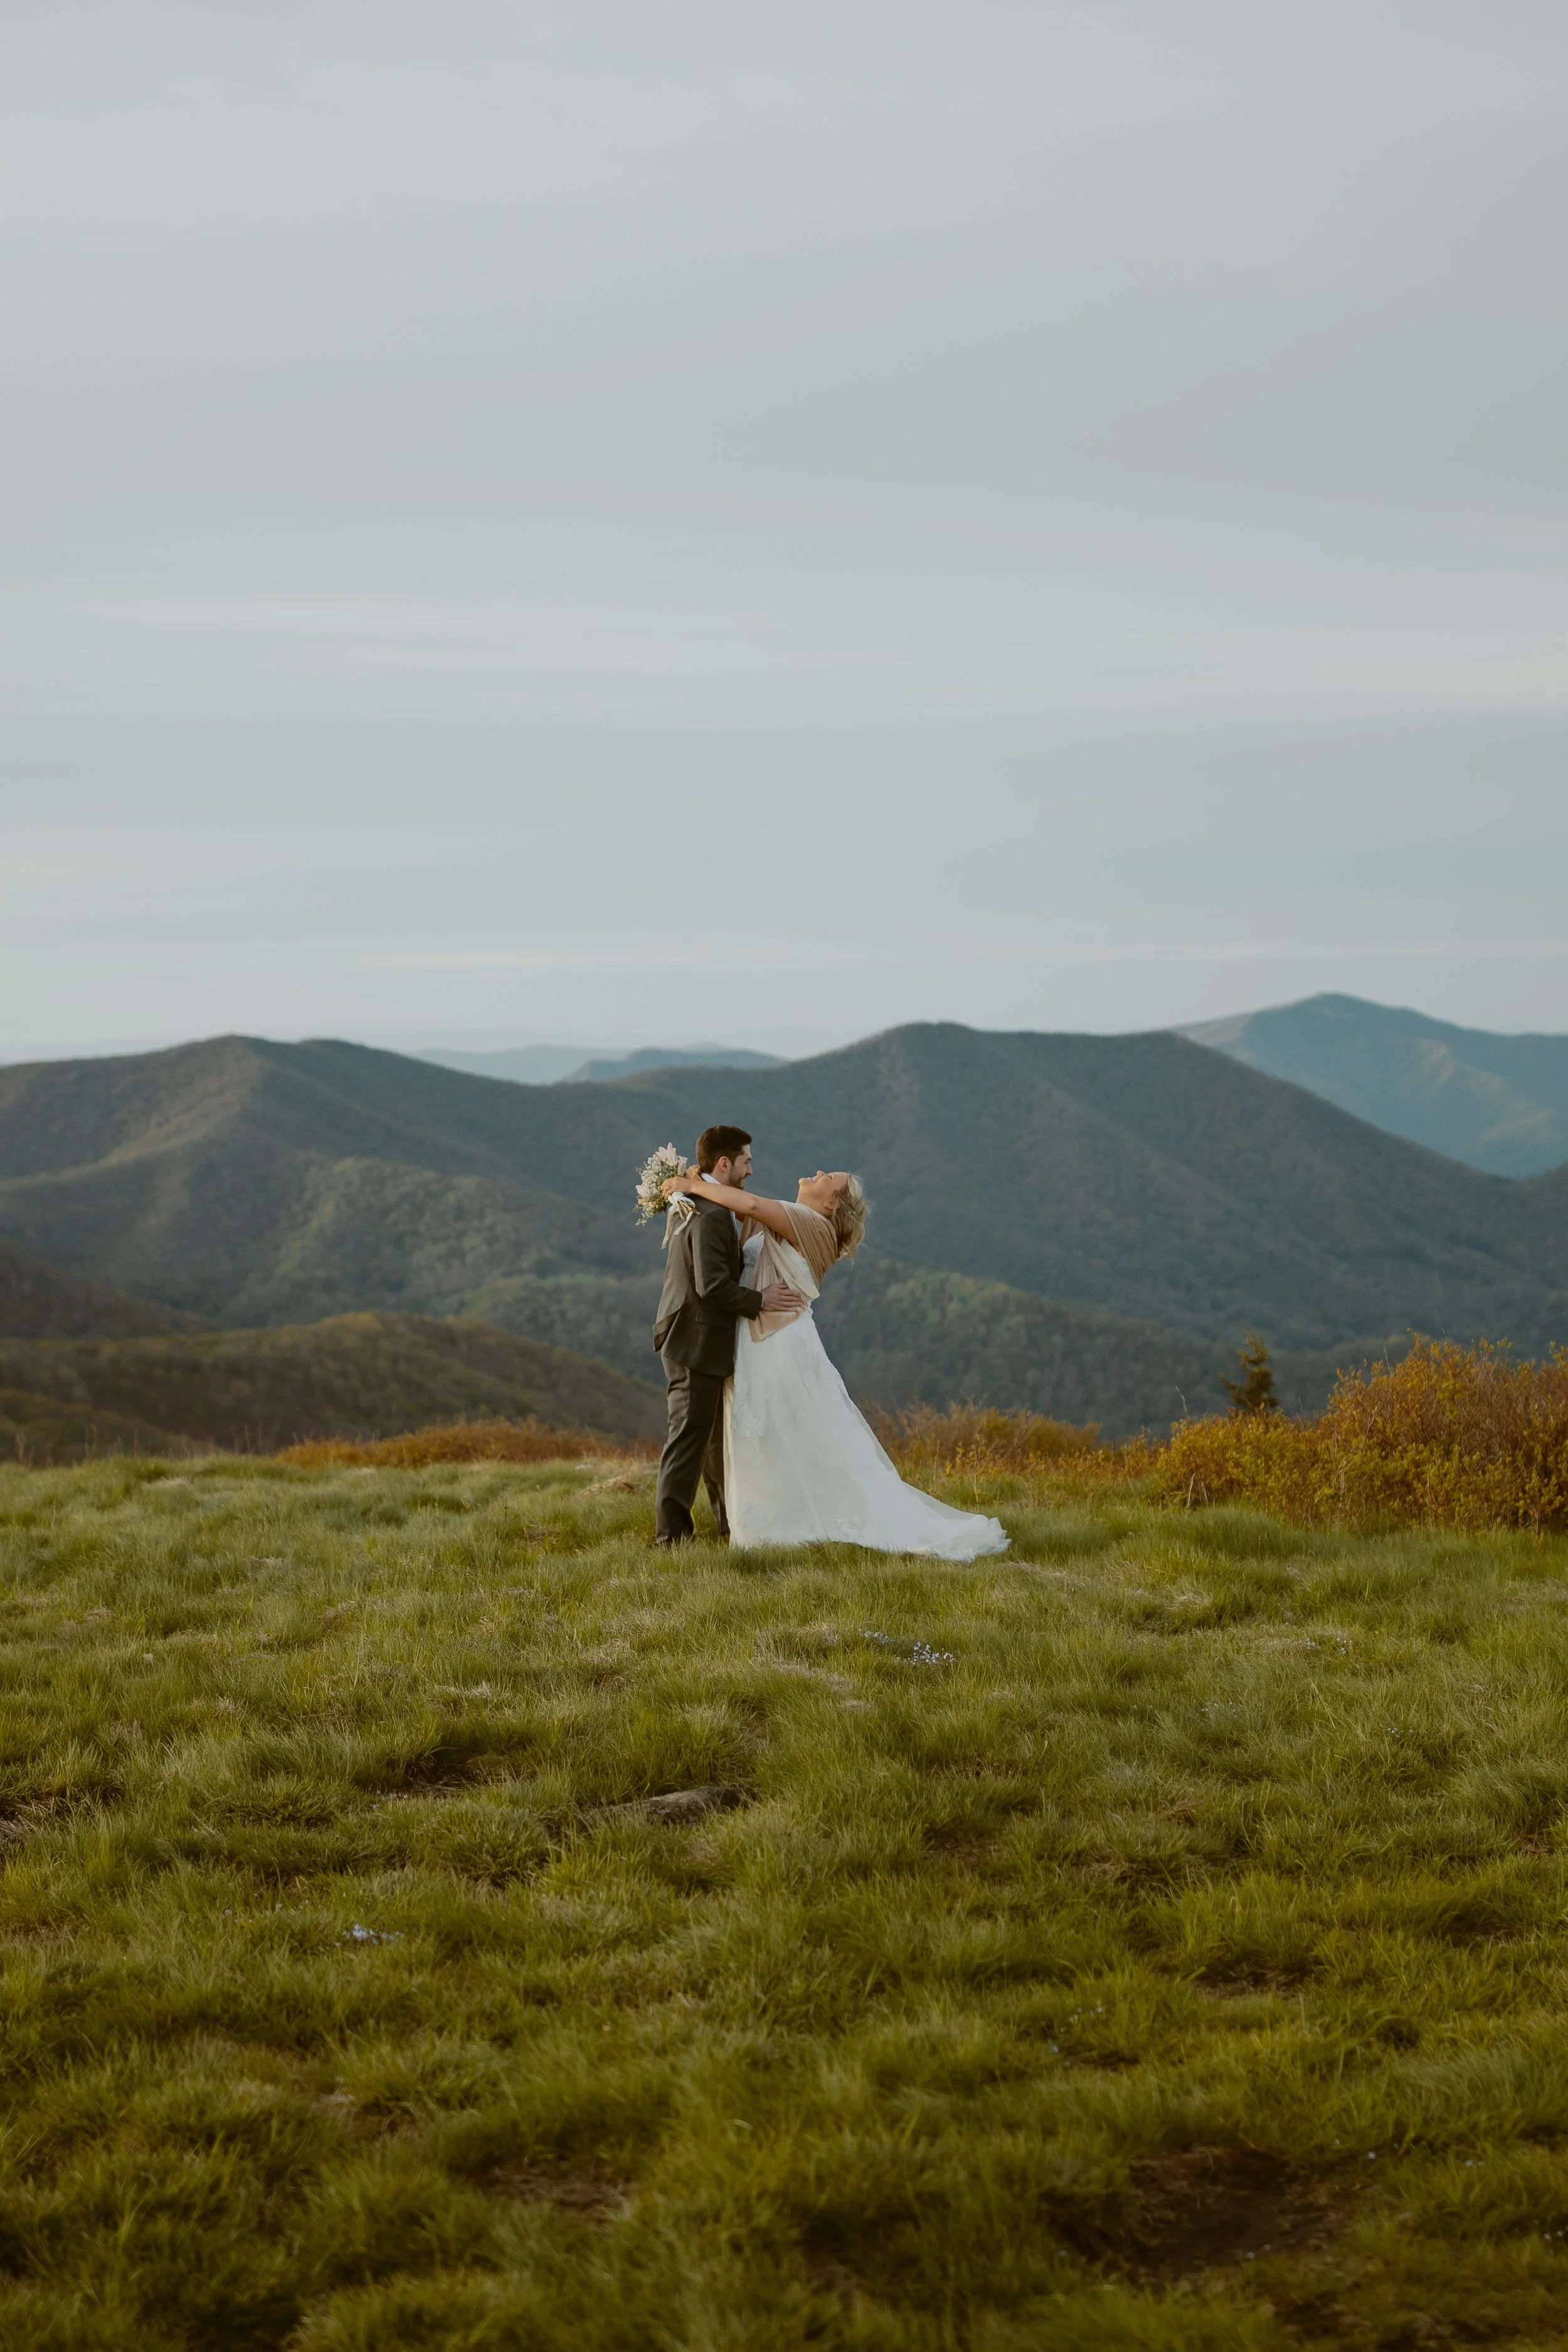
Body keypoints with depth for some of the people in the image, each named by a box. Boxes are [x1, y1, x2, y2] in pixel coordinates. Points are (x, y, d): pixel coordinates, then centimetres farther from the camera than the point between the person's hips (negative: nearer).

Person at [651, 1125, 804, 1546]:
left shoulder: (689, 1207, 13)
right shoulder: (712, 1215, -20)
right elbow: (712, 1285, -27)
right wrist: (758, 1301, -19)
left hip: (691, 1340, 11)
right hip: (697, 1343, -11)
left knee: (717, 1437, 18)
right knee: (690, 1436, -7)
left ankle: (731, 1525, 27)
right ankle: (671, 1534, -4)